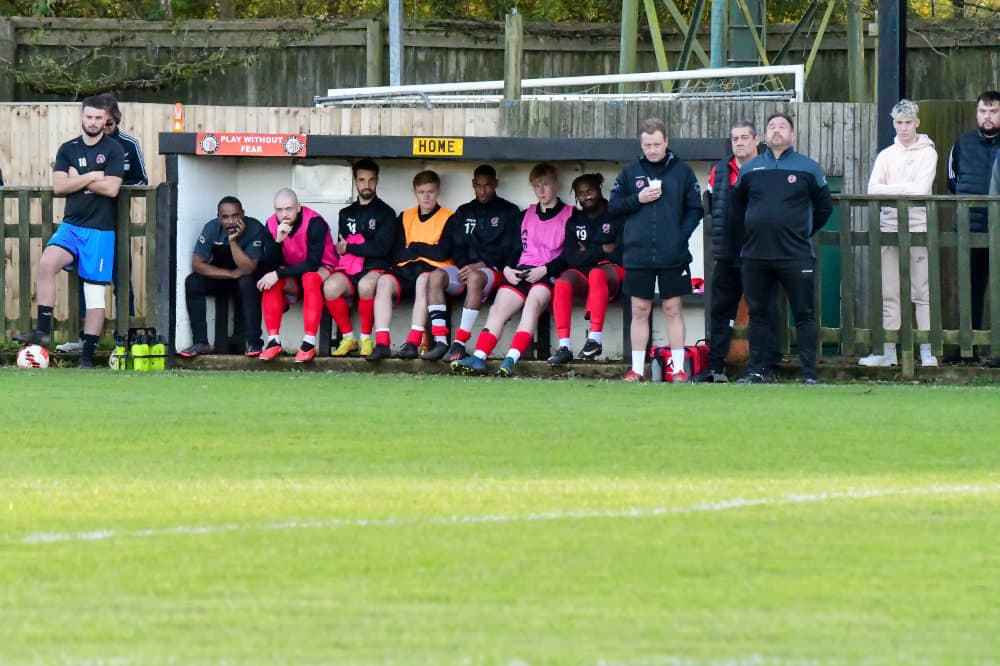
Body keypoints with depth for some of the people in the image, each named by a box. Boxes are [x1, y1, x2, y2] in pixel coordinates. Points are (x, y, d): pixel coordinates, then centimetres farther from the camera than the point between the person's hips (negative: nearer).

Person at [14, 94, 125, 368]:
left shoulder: (113, 150, -1)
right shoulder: (68, 149, 9)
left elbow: (111, 188, -12)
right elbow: (59, 186, -2)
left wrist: (78, 179, -5)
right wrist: (93, 176, -8)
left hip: (100, 230, -2)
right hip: (71, 225, 2)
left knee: (94, 292, -1)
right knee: (46, 263, -25)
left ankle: (87, 356, 2)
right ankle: (43, 331, -22)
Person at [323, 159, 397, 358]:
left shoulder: (385, 213, 7)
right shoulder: (346, 214, 21)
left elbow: (382, 248, -5)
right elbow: (340, 248, 18)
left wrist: (349, 248, -2)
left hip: (375, 268, -3)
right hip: (350, 269, 3)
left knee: (366, 284, -40)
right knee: (331, 286, -32)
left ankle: (366, 339, -22)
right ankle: (348, 338, -15)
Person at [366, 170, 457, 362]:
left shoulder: (448, 218, 4)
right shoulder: (406, 217, 17)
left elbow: (442, 253, -8)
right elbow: (398, 253, 7)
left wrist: (414, 248, 2)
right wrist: (426, 250, -4)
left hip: (434, 271, -4)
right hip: (406, 270, 4)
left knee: (423, 280, -38)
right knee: (385, 281, -28)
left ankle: (413, 343, -43)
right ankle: (381, 343, -37)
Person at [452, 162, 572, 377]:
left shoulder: (569, 215, 7)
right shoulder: (527, 215, 24)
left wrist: (545, 270, -15)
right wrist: (507, 269, 0)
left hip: (548, 275, -5)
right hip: (520, 273, 5)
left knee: (533, 303, -34)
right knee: (498, 308, -20)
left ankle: (511, 359, -48)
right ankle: (479, 358, -35)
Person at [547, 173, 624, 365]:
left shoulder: (615, 217, 3)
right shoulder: (574, 222, 15)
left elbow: (621, 254, -8)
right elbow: (572, 259, 2)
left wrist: (588, 254, -3)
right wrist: (602, 250, -4)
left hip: (613, 272, -4)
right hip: (584, 275, 4)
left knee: (597, 273, -39)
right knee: (563, 283, -30)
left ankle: (595, 339, -42)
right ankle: (564, 346, -36)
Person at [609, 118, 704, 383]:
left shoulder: (682, 172, 2)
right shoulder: (630, 172, 5)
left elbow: (695, 209, 4)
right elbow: (614, 206, 7)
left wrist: (682, 236, -9)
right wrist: (637, 199, -10)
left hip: (673, 255, -1)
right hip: (638, 254, 1)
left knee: (673, 309, 3)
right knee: (640, 311, 5)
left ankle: (678, 368, 7)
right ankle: (637, 369, 10)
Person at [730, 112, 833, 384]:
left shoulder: (808, 169, 3)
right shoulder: (749, 169, 10)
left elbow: (824, 207, 9)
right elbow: (736, 209, 19)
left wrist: (803, 233, 7)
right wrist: (747, 238, 12)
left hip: (796, 256, -3)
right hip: (755, 257, 3)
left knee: (804, 315, -3)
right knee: (758, 313, 8)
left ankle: (809, 372, -2)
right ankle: (757, 370, 14)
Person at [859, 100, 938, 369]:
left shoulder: (927, 153, 3)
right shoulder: (886, 155, 13)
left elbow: (920, 189, -9)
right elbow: (873, 189, 0)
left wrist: (890, 189, -4)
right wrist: (905, 188, -12)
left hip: (917, 225, -4)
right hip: (889, 225, 4)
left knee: (922, 291, -5)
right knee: (888, 293, 2)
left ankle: (927, 351, -4)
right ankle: (887, 351, 5)